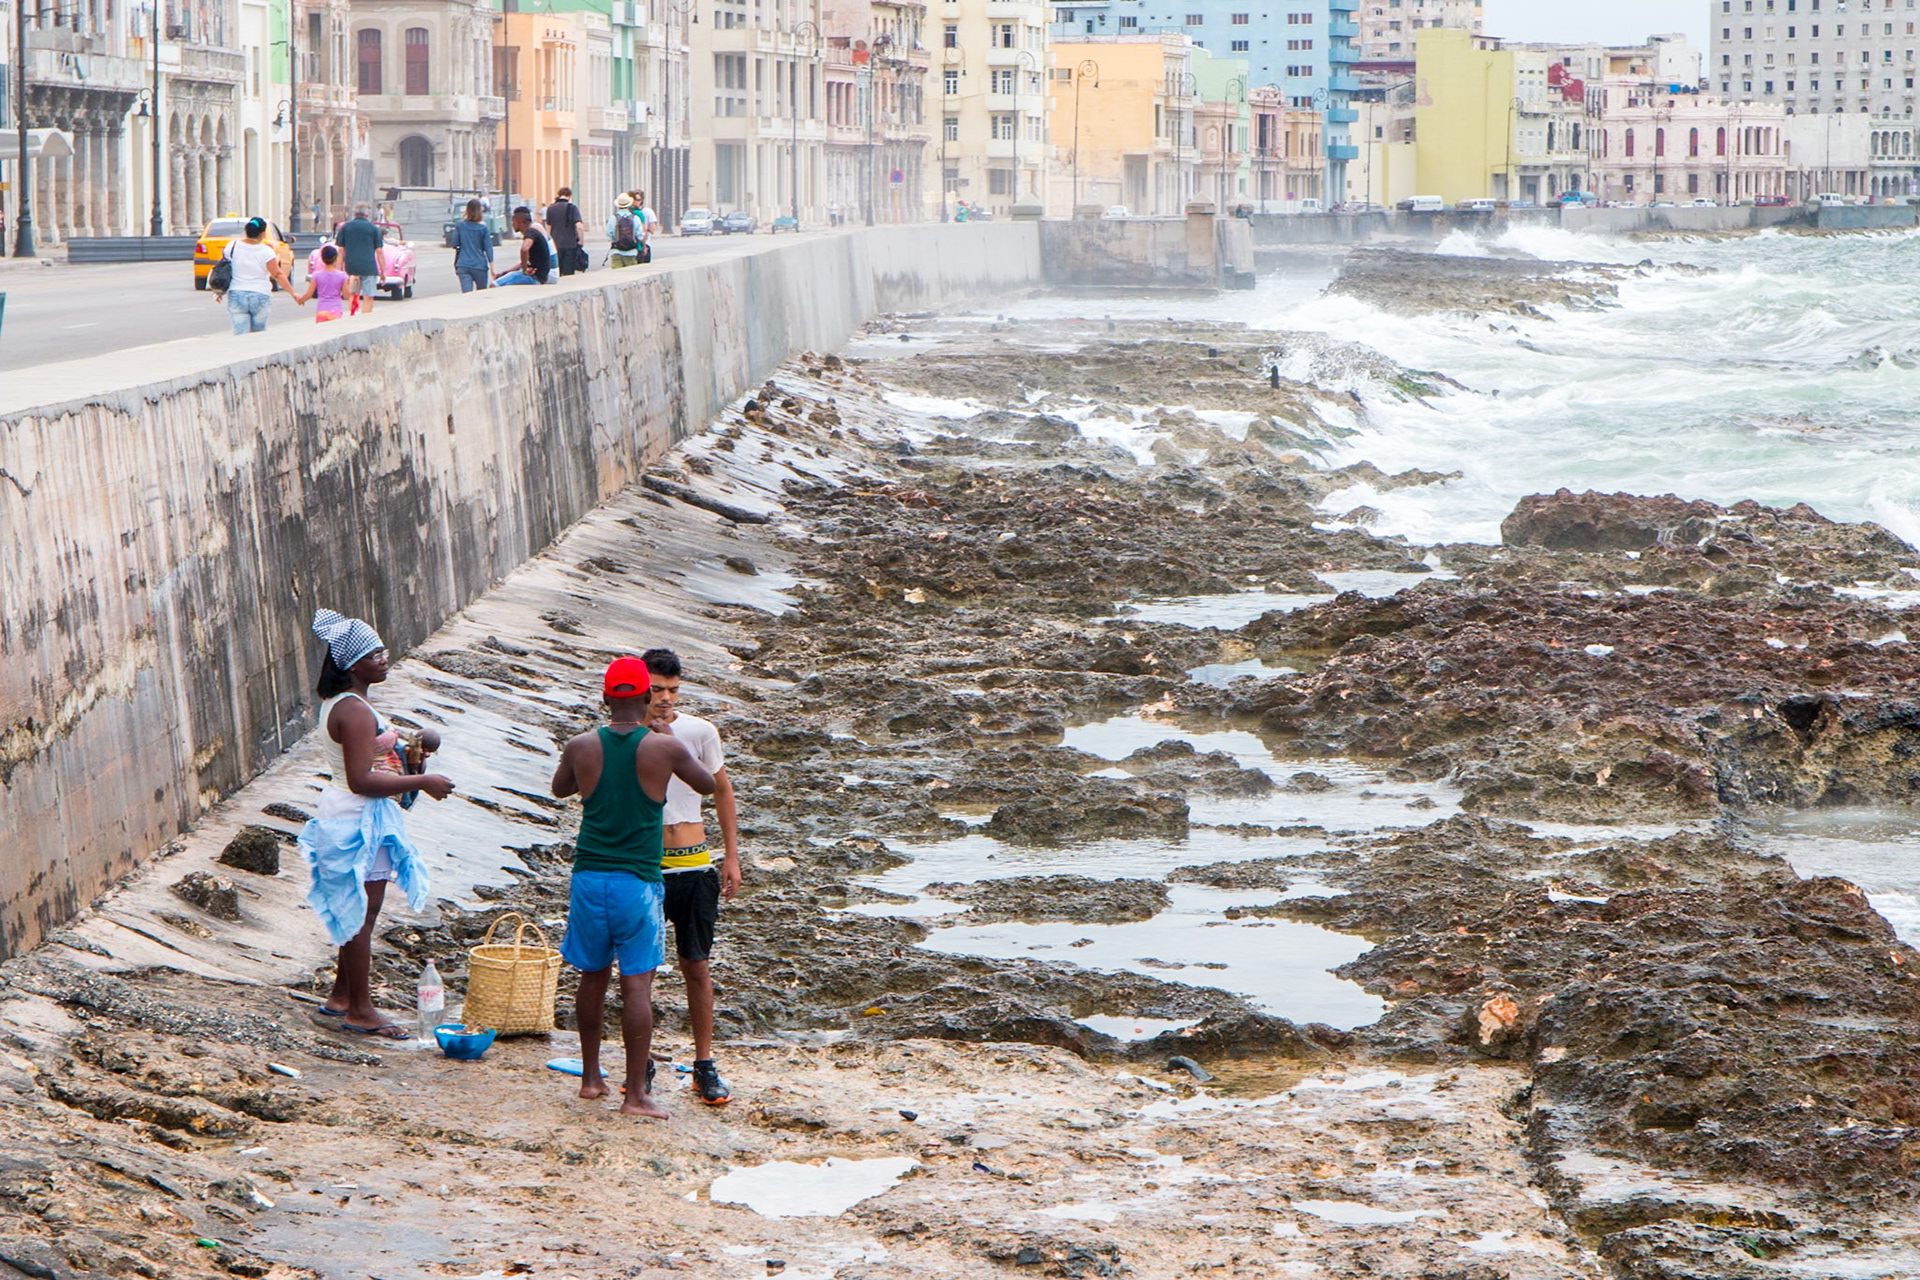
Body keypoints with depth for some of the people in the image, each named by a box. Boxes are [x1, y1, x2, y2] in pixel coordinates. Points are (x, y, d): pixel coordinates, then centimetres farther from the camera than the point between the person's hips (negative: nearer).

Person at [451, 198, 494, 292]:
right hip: (480, 266, -1)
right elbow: (488, 248, -6)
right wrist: (492, 268, -4)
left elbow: (455, 245, 5)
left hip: (463, 266, 1)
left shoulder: (459, 225, -1)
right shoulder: (484, 228, -5)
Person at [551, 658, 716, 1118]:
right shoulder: (664, 748, -8)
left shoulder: (581, 748, -1)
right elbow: (707, 785, 11)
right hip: (637, 880, -3)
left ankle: (591, 1076, 26)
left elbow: (560, 788, 20)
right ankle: (636, 1093, -4)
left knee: (593, 977, 16)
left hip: (589, 877, 3)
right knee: (637, 984, -2)